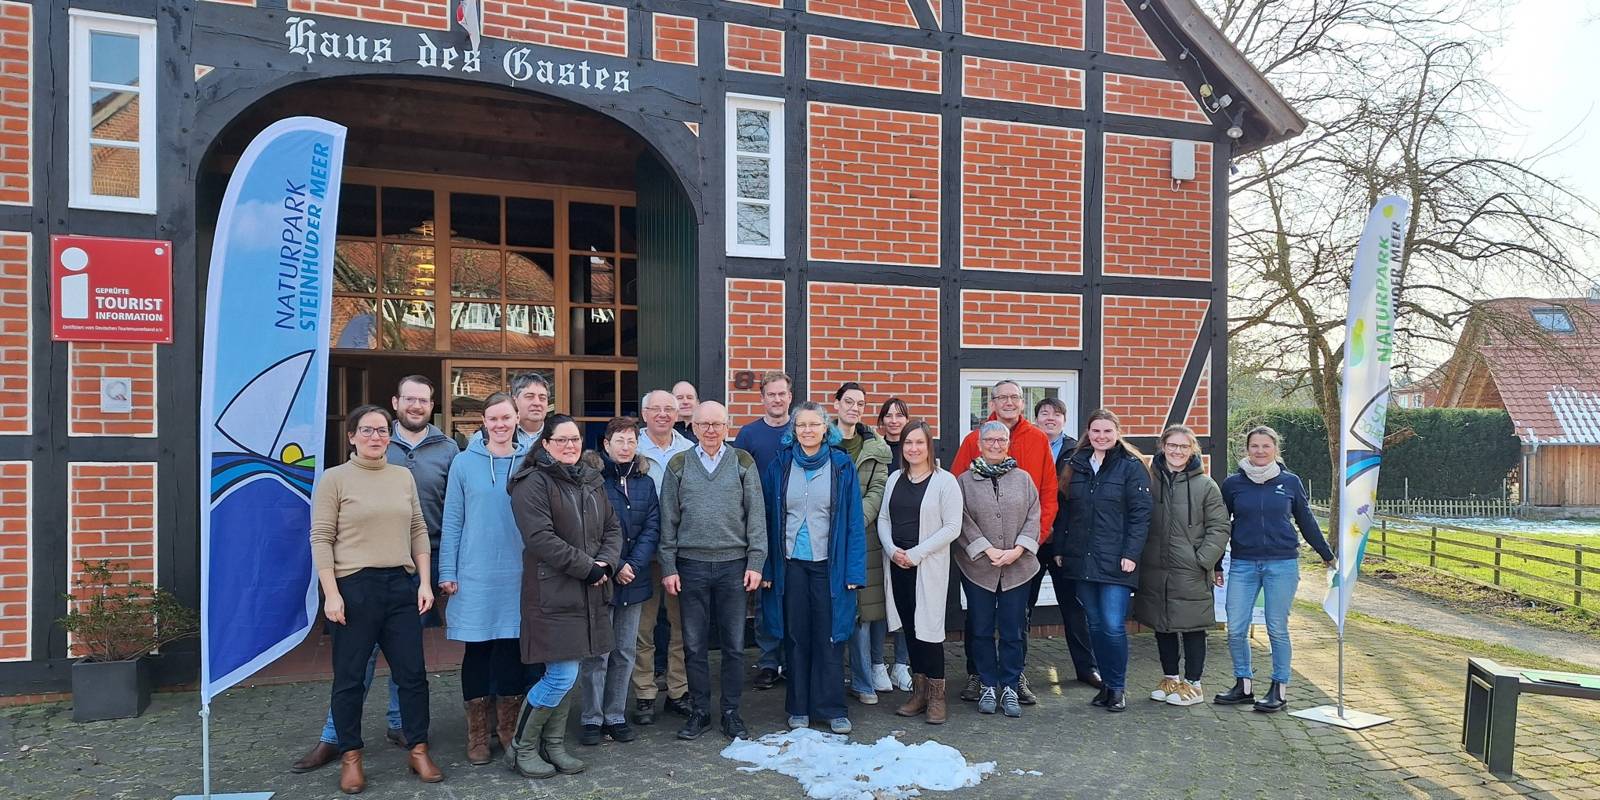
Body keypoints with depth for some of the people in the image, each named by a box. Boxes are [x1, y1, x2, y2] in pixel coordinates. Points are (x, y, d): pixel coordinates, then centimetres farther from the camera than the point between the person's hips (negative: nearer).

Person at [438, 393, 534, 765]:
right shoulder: (464, 463, 0)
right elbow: (452, 522, 1)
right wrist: (447, 574, -2)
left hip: (518, 576, 1)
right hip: (475, 576, -1)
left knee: (512, 651, 7)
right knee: (476, 651, 7)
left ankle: (508, 729, 23)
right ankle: (477, 733, 20)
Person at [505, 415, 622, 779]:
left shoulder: (591, 481, 15)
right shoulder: (532, 483, -8)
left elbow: (612, 528, 14)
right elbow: (541, 538, -18)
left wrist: (606, 563, -5)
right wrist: (588, 568, -16)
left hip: (589, 595, 7)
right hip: (552, 594, -7)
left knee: (566, 675, 12)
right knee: (561, 677, -8)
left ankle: (553, 745, 25)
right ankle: (521, 748, 11)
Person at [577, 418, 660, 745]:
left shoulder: (645, 482, 9)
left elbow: (652, 528, 4)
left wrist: (633, 565, -9)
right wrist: (614, 567, -14)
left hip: (633, 580, 5)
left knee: (625, 652, 10)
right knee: (597, 653, -1)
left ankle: (615, 716, 21)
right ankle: (591, 719, 12)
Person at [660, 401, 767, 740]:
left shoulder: (743, 462, 3)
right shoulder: (678, 465, 6)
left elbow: (756, 515, 1)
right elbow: (669, 520, 6)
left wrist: (755, 562, -5)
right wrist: (668, 567, 1)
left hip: (734, 564, -1)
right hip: (691, 564, 1)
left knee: (734, 645, 5)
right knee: (695, 645, 7)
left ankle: (731, 712, 18)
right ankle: (700, 711, 21)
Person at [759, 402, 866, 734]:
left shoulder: (842, 466, -1)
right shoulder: (780, 466, 2)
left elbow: (854, 521, -2)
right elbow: (770, 518, 4)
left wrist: (854, 571, -7)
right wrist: (767, 568, -1)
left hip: (829, 565, -1)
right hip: (791, 564, 1)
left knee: (830, 637, 3)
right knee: (795, 637, 10)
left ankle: (832, 708, 16)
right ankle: (799, 708, 22)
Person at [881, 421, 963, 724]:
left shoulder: (945, 481, -6)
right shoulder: (895, 478, 11)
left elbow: (952, 527, -10)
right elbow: (883, 518, 12)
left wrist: (915, 553, -14)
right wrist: (892, 550, -6)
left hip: (929, 566, -5)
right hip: (897, 564, 5)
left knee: (929, 626, -4)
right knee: (909, 628, 10)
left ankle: (936, 696, 9)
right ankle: (918, 692, 21)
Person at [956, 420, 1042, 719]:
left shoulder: (1023, 478, 7)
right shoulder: (964, 481, 2)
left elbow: (1033, 517, 2)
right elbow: (963, 521, -5)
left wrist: (1018, 549, -11)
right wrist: (988, 550, -14)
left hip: (1017, 568, 1)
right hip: (978, 567, -1)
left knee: (1013, 631, 6)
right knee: (981, 630, 7)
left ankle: (1009, 688, 17)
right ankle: (988, 686, 20)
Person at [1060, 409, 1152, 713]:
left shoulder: (1131, 467, -3)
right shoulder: (1076, 465, 11)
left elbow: (1141, 514, -7)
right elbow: (1066, 511, 14)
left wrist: (1131, 554, -14)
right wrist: (1061, 550, 9)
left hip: (1116, 562, -5)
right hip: (1082, 561, 5)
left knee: (1113, 626, -7)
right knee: (1095, 625, 11)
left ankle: (1118, 688, 11)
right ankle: (1107, 684, 23)